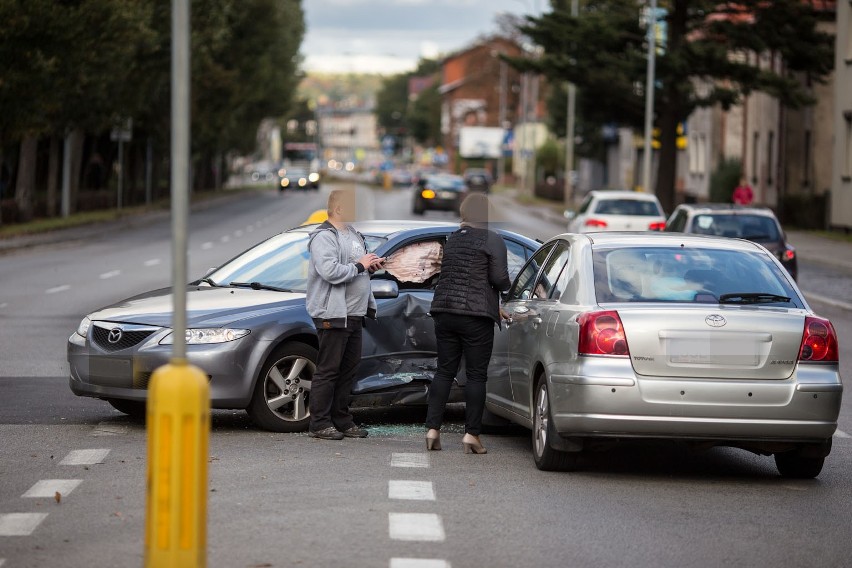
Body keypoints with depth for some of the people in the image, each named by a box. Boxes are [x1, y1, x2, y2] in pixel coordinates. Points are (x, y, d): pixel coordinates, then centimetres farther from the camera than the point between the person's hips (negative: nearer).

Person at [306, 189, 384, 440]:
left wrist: (371, 266, 10)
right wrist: (359, 266, -16)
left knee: (348, 368, 12)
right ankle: (320, 424, -3)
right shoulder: (324, 237, -12)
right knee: (328, 370, -6)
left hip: (354, 313, 9)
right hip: (333, 314, -9)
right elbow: (330, 271, -26)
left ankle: (342, 420, 19)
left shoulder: (352, 234, 18)